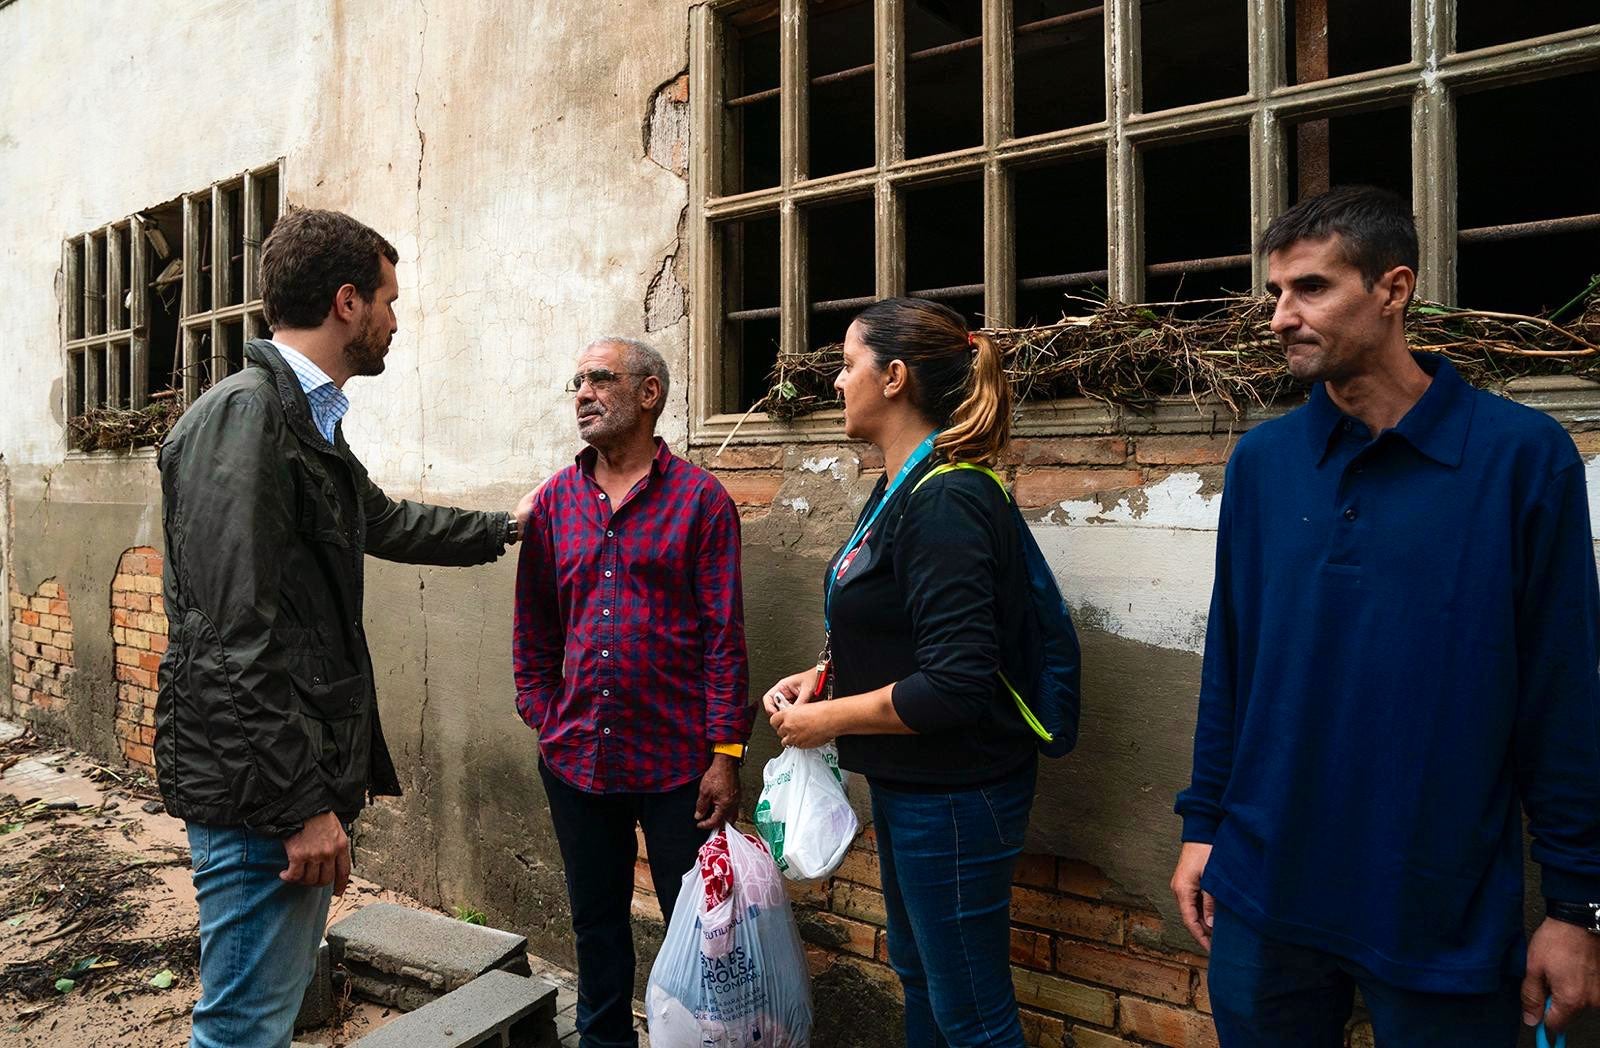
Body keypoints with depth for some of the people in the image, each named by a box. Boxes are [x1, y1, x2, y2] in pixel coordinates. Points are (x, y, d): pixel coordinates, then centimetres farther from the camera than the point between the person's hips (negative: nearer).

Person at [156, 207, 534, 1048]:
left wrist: (504, 527, 43)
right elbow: (232, 639, -22)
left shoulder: (307, 420, 14)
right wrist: (302, 804, -21)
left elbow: (387, 523, 32)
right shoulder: (244, 413, -17)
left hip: (303, 774, 9)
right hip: (260, 790, -9)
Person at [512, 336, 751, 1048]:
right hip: (575, 757, 4)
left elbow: (725, 635, -8)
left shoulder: (700, 497, -5)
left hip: (677, 760, -3)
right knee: (596, 924, 19)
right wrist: (542, 717, 4)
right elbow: (532, 627, 12)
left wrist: (726, 753, -11)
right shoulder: (554, 501, 7)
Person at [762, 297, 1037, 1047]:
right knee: (918, 973, 25)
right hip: (905, 785, 10)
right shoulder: (899, 490, 7)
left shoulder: (945, 503, -23)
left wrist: (829, 719, -17)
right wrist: (826, 672, 3)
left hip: (954, 794, -10)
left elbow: (955, 686, -28)